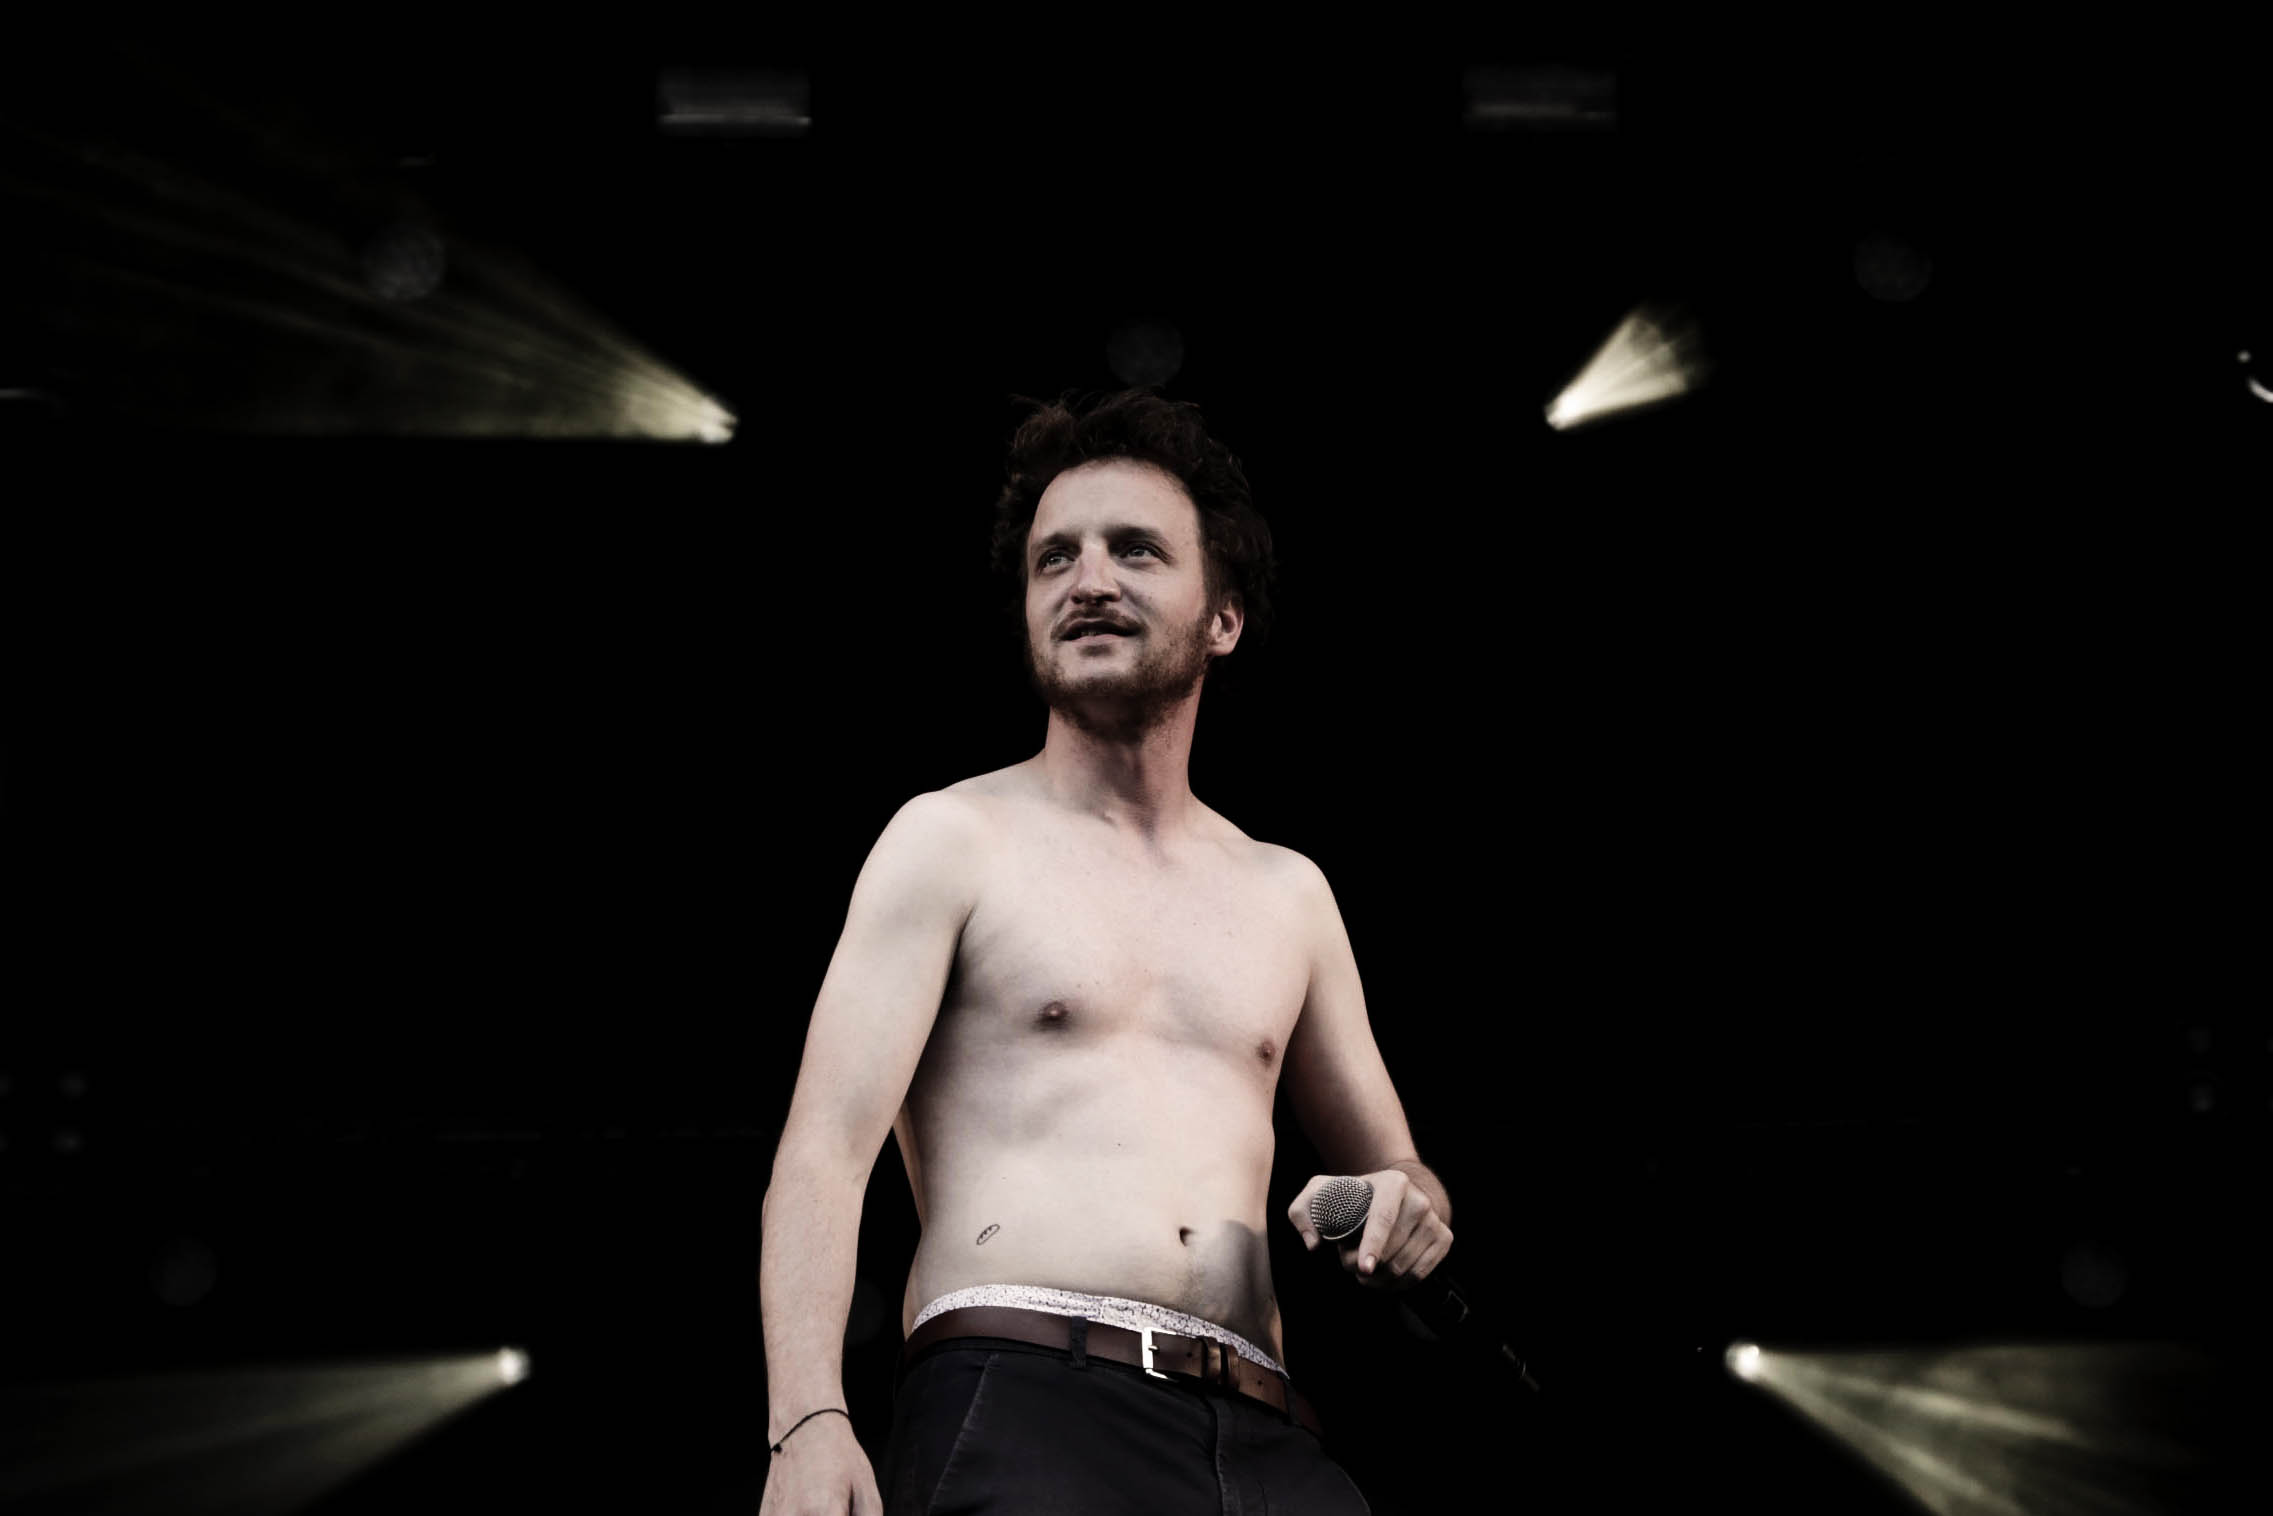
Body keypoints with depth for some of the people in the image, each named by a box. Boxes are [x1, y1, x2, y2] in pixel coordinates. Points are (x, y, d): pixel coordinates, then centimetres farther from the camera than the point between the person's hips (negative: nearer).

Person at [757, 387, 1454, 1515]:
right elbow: (825, 1149, -3)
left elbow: (1389, 1165, 32)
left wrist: (1407, 1210, 6)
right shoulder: (952, 840, 8)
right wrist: (806, 1422, -20)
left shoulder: (1287, 894, 22)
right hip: (1020, 1391, -5)